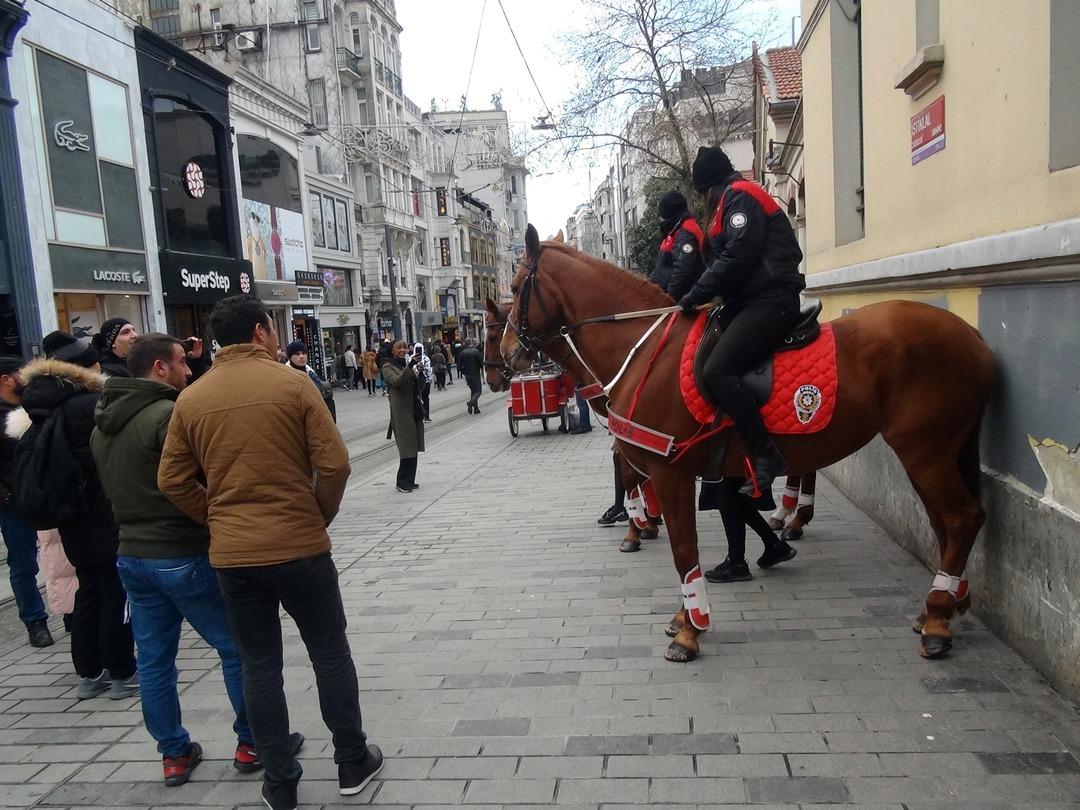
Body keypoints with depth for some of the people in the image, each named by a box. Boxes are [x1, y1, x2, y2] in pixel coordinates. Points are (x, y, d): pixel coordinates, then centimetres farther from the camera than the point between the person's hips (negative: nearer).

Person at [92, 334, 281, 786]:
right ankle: (252, 743, 16)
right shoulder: (169, 415, -18)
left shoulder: (102, 425, 10)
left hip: (132, 555, 8)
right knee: (238, 648, 6)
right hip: (184, 555, -8)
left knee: (154, 660, 14)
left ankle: (174, 754, 24)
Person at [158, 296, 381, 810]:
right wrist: (320, 517, 5)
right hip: (300, 546, -3)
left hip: (231, 555, 3)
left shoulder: (191, 399, 2)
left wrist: (219, 518, 13)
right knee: (330, 655, 14)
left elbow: (173, 482, 3)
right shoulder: (292, 384, -8)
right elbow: (334, 464, -11)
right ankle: (353, 763, 26)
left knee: (259, 667, 15)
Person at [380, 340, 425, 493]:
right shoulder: (388, 367, -3)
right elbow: (396, 381, -24)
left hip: (414, 410, 7)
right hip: (401, 411, -7)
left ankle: (409, 480, 18)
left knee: (413, 447, 9)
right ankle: (403, 482, -1)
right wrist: (410, 366, -32)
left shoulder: (408, 364, 17)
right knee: (407, 447, -9)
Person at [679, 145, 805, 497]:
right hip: (749, 299, 11)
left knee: (716, 371, -26)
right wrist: (697, 296, 10)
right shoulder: (728, 204, 25)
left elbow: (737, 257, -18)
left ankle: (765, 455, -22)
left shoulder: (740, 196, -6)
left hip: (770, 299, -11)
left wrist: (696, 295, -13)